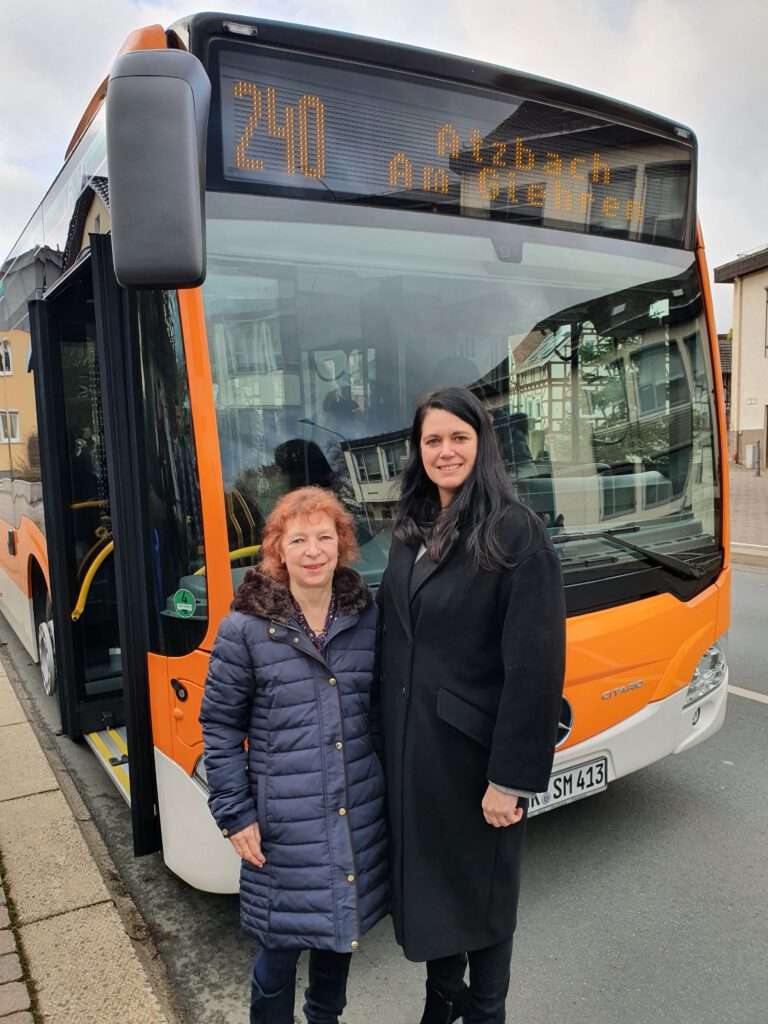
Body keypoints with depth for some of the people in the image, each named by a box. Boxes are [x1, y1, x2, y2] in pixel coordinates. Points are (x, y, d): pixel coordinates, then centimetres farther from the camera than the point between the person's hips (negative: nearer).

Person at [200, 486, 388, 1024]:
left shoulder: (368, 616, -1)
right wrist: (235, 814, -6)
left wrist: (389, 786, 9)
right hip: (283, 822, -3)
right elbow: (220, 726, -4)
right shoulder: (245, 627, -10)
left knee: (343, 927, 22)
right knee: (281, 941, 10)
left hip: (359, 815, 4)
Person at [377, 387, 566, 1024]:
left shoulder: (514, 532, -16)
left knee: (480, 888, 14)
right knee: (425, 877, 21)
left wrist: (511, 779, -18)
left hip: (474, 749, -6)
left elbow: (535, 664, -18)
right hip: (410, 745, 6)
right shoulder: (413, 530, 5)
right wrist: (388, 739, 9)